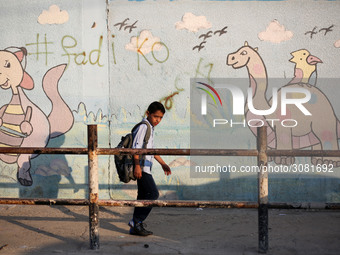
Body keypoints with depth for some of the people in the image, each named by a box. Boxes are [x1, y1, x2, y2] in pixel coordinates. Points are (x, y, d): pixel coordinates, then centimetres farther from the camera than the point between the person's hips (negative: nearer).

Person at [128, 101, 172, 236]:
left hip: (145, 167, 10)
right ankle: (136, 222, -10)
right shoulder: (143, 127, -10)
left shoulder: (150, 128, 21)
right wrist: (137, 165, -26)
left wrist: (163, 164, 31)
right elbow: (136, 147, -18)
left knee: (143, 196, 9)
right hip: (141, 167, -10)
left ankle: (136, 227, 13)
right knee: (153, 194, -13)